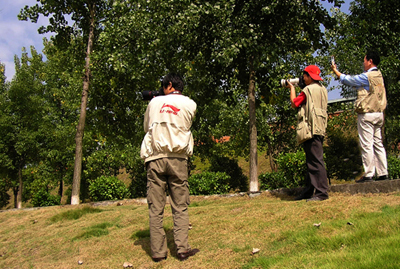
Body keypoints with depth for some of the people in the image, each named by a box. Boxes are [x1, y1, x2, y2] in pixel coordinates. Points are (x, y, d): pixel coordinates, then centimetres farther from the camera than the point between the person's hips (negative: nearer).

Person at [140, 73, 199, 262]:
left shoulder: (154, 102, 11)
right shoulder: (190, 105, 8)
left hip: (155, 158, 1)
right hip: (177, 159, 0)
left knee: (156, 208, 3)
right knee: (180, 207, 5)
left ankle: (158, 252, 4)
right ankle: (182, 249, 2)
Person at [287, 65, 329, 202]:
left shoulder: (308, 89, -10)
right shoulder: (322, 89, 17)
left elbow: (294, 103, -2)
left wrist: (292, 88, 12)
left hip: (311, 129, -10)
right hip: (319, 128, 10)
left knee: (316, 161, -11)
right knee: (311, 161, 13)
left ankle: (322, 192, -11)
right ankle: (309, 191, 19)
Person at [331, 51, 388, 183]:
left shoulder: (366, 76, -13)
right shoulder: (379, 75, 12)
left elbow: (347, 80, -4)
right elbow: (355, 81, 20)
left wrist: (335, 70, 11)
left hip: (367, 114, -8)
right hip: (379, 114, 8)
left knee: (366, 145, -5)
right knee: (378, 144, 10)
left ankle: (368, 174, -3)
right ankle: (383, 173, 11)